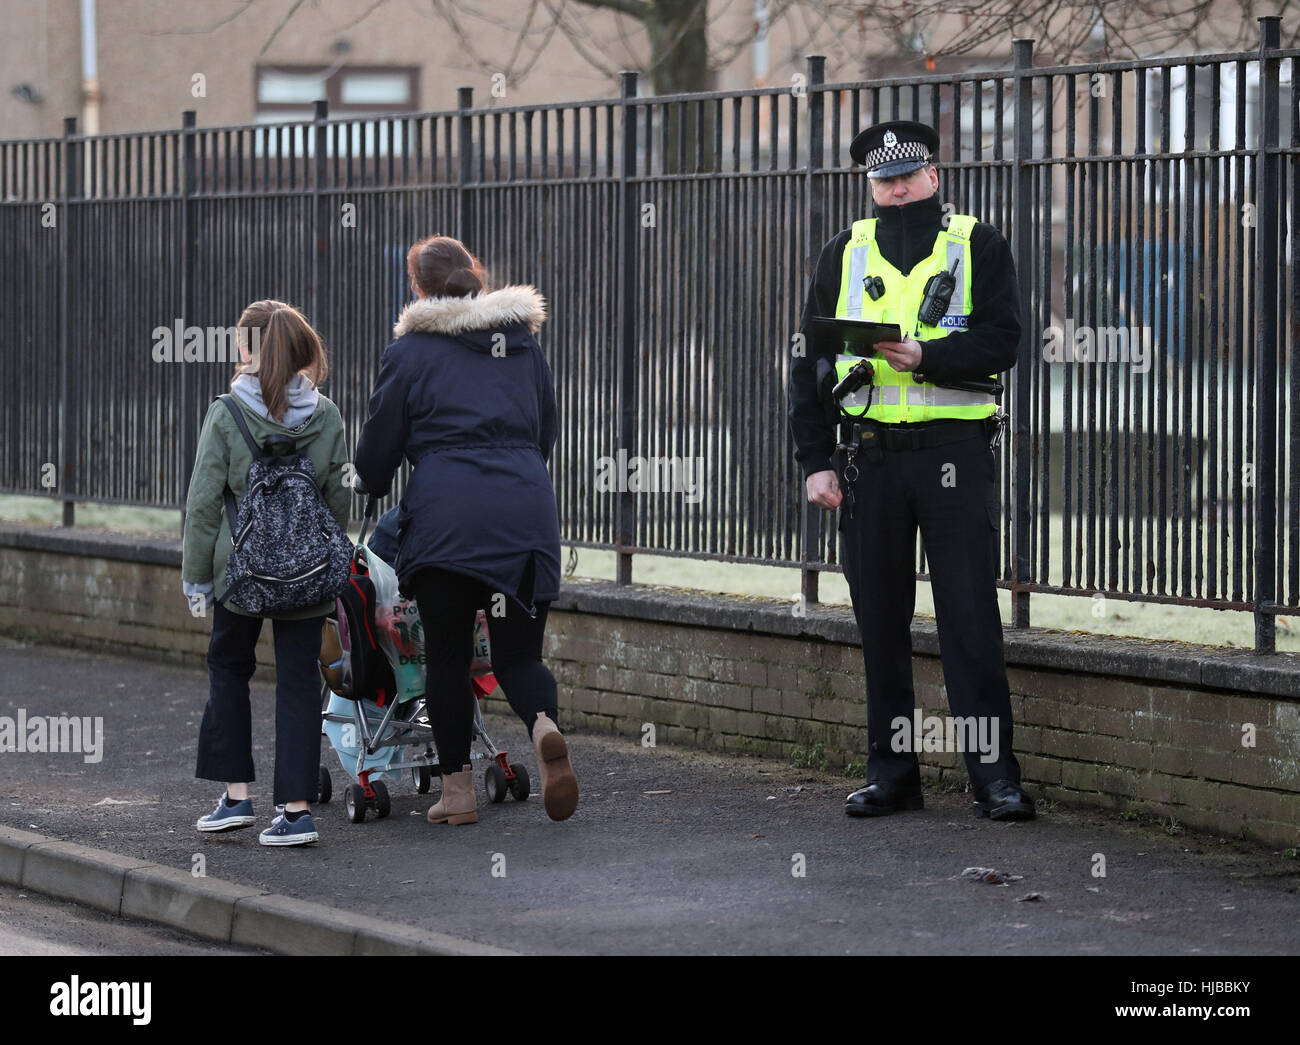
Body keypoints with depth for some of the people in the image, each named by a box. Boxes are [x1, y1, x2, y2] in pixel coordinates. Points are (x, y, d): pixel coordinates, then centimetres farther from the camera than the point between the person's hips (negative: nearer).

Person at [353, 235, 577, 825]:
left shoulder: (411, 351, 3)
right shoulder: (523, 343, 17)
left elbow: (377, 448, 7)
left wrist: (372, 488, 27)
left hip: (445, 516, -3)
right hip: (527, 508, 3)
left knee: (447, 655, 8)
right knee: (518, 653, 6)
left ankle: (457, 790, 9)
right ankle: (544, 726, -26)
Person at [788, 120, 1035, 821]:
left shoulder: (977, 245, 6)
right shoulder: (845, 255, 13)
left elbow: (1000, 343, -4)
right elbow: (810, 362, 11)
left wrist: (926, 356, -20)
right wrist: (815, 462, 3)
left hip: (954, 453, -3)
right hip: (869, 459, 3)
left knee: (970, 617, -6)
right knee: (879, 620, 7)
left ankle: (994, 774, -4)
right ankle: (891, 773, 15)